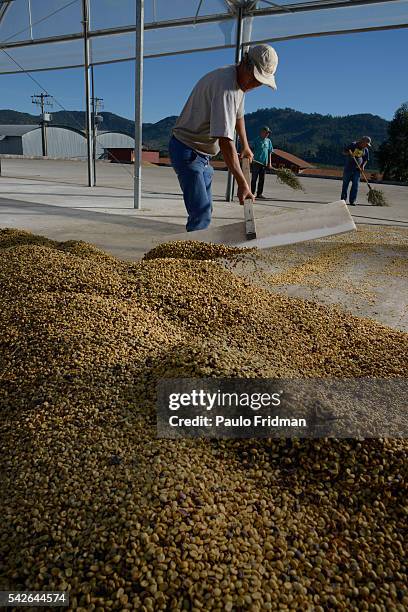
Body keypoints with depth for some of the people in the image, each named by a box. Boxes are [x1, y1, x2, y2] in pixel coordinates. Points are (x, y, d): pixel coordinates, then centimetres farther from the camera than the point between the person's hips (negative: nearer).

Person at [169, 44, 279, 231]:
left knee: (205, 209, 15)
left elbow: (238, 115, 27)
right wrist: (242, 182, -39)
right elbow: (225, 140, -35)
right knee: (201, 214, -20)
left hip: (201, 154, 10)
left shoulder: (240, 80, 7)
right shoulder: (225, 86, -26)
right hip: (186, 151, -10)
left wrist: (245, 146, 36)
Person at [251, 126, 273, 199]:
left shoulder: (268, 141, 12)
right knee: (254, 178, -2)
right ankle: (252, 193, 1)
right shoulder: (257, 139, -1)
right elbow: (253, 150, -1)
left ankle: (259, 194, 11)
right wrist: (252, 158, -12)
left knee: (262, 179, 6)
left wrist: (270, 163, 9)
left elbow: (270, 152, 14)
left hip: (264, 162, 5)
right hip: (256, 162, -5)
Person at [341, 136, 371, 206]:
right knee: (345, 184, 2)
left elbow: (365, 160, 13)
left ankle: (352, 201, 0)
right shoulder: (353, 145, -7)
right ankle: (343, 199, 13)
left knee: (355, 185, -4)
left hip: (357, 169, 3)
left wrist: (363, 165, -6)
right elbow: (344, 151, -5)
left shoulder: (365, 150, 4)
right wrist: (349, 153, -25)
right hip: (348, 168, -3)